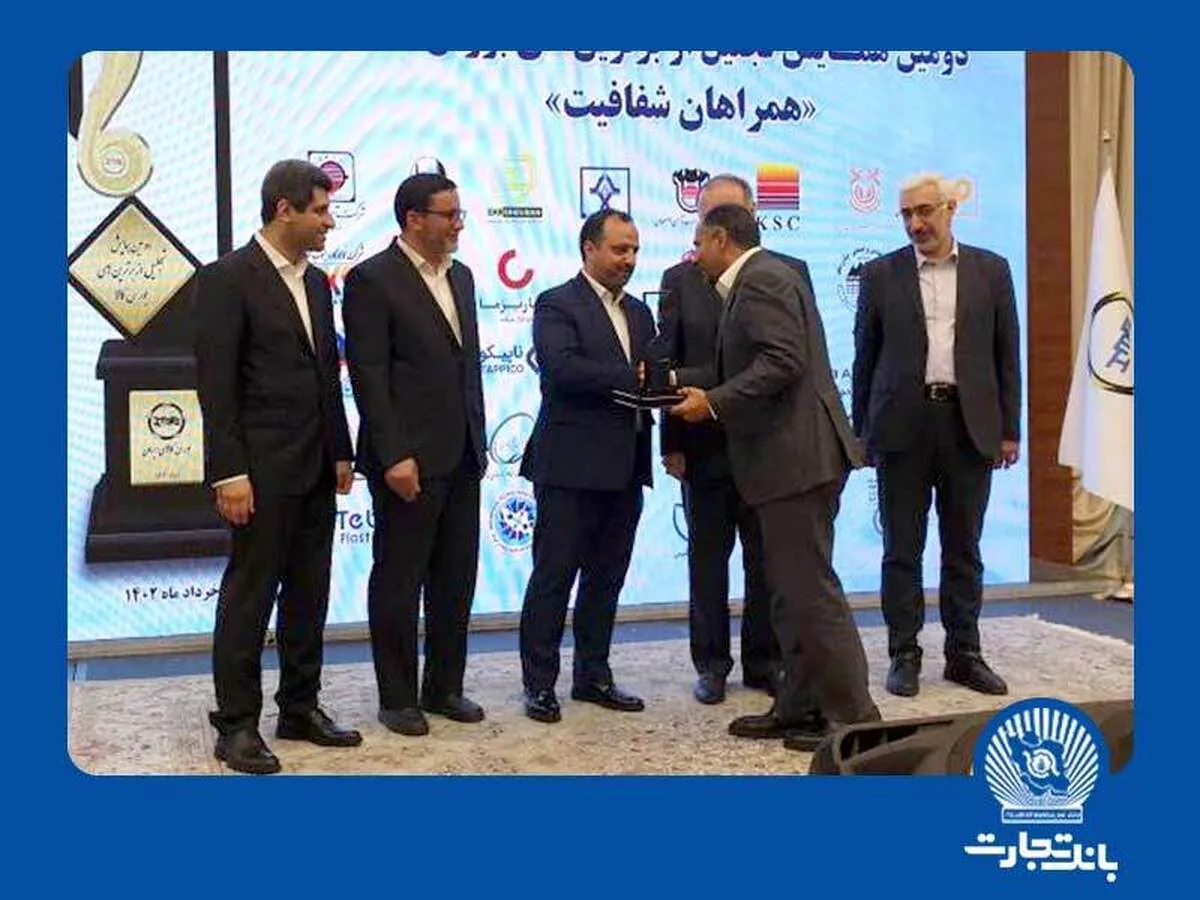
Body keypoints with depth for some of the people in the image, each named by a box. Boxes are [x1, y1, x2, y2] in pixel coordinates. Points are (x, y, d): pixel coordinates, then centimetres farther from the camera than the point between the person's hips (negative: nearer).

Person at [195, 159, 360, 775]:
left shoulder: (316, 282, 14)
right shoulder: (228, 278, -9)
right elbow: (216, 385, -14)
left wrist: (342, 452, 13)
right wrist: (229, 473, -18)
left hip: (316, 470, 8)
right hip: (263, 470, -7)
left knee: (309, 595, 13)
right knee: (249, 596, 1)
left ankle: (300, 709, 25)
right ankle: (237, 724, 10)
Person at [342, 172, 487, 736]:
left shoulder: (460, 276, 14)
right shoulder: (372, 279, -9)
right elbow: (368, 376, -14)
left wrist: (479, 439, 15)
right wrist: (394, 456, -18)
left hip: (461, 457, 7)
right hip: (408, 459, -7)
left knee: (456, 579, 13)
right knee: (398, 581, 4)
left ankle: (444, 687, 26)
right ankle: (397, 699, 15)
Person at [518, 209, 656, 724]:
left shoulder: (638, 311, 18)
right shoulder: (557, 305, -5)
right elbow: (562, 367, -21)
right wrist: (633, 378, -21)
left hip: (625, 466, 7)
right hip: (572, 465, -7)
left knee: (607, 576, 13)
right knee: (554, 576, 0)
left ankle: (593, 676, 24)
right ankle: (539, 684, 8)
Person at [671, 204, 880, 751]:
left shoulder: (761, 279, -11)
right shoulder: (759, 278, 20)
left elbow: (784, 362, -22)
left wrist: (714, 402, -16)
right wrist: (680, 380, 17)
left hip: (797, 456, -11)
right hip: (788, 458, 11)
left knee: (810, 589, -6)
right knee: (792, 591, 14)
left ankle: (853, 714, 2)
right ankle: (798, 708, 21)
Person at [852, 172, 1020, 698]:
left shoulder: (990, 270, 7)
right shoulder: (881, 274, 5)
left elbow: (1007, 353, 8)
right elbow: (865, 358, 7)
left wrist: (1009, 429, 4)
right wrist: (861, 432, 3)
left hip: (969, 425, 1)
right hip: (903, 425, -1)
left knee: (964, 549, 9)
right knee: (902, 550, 4)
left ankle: (964, 654, 19)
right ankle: (905, 655, 12)